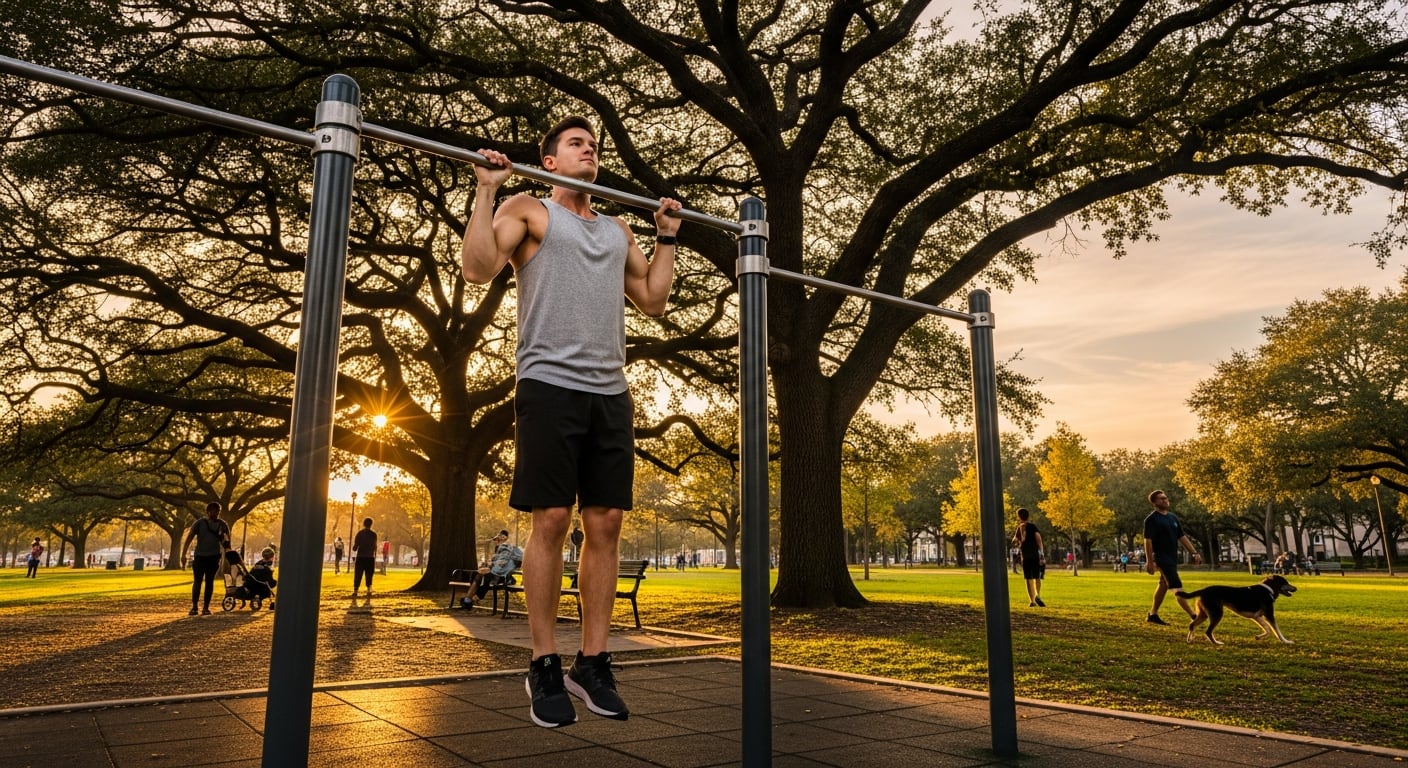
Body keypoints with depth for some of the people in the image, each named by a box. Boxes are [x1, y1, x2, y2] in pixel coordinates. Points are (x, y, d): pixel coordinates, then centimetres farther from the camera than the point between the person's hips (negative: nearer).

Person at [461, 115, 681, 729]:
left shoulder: (617, 230, 23)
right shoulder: (528, 210, 8)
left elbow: (653, 300, 22)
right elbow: (477, 268, -7)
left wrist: (666, 237, 23)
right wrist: (486, 190, -5)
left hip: (610, 392, 5)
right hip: (551, 385, -5)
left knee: (605, 525, 2)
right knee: (551, 520, -5)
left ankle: (593, 661, 11)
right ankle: (544, 666, 6)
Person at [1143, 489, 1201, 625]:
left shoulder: (1172, 517, 14)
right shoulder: (1151, 519, -11)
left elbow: (1182, 537, 16)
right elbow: (1148, 541, -16)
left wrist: (1194, 552, 9)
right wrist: (1150, 561, -21)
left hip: (1172, 558, 9)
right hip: (1162, 558, -9)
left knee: (1163, 585, 14)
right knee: (1177, 587, -12)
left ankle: (1153, 615, 24)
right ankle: (1194, 616, -15)